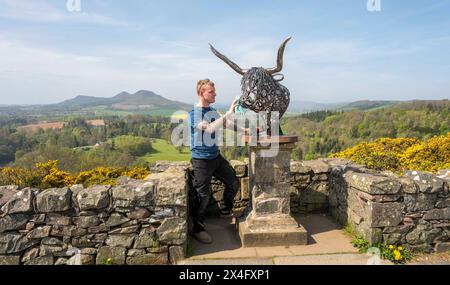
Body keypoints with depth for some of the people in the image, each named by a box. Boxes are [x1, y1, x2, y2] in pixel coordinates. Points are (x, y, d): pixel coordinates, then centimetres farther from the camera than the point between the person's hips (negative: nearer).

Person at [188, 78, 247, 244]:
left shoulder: (212, 111, 7)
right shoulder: (194, 113, -17)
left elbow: (226, 124, 20)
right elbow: (210, 128, -32)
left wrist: (244, 130, 14)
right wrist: (229, 113, -33)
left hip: (216, 156, 8)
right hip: (201, 160, -8)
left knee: (234, 183, 12)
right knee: (203, 195, -2)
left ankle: (225, 211, 35)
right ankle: (197, 229, 16)